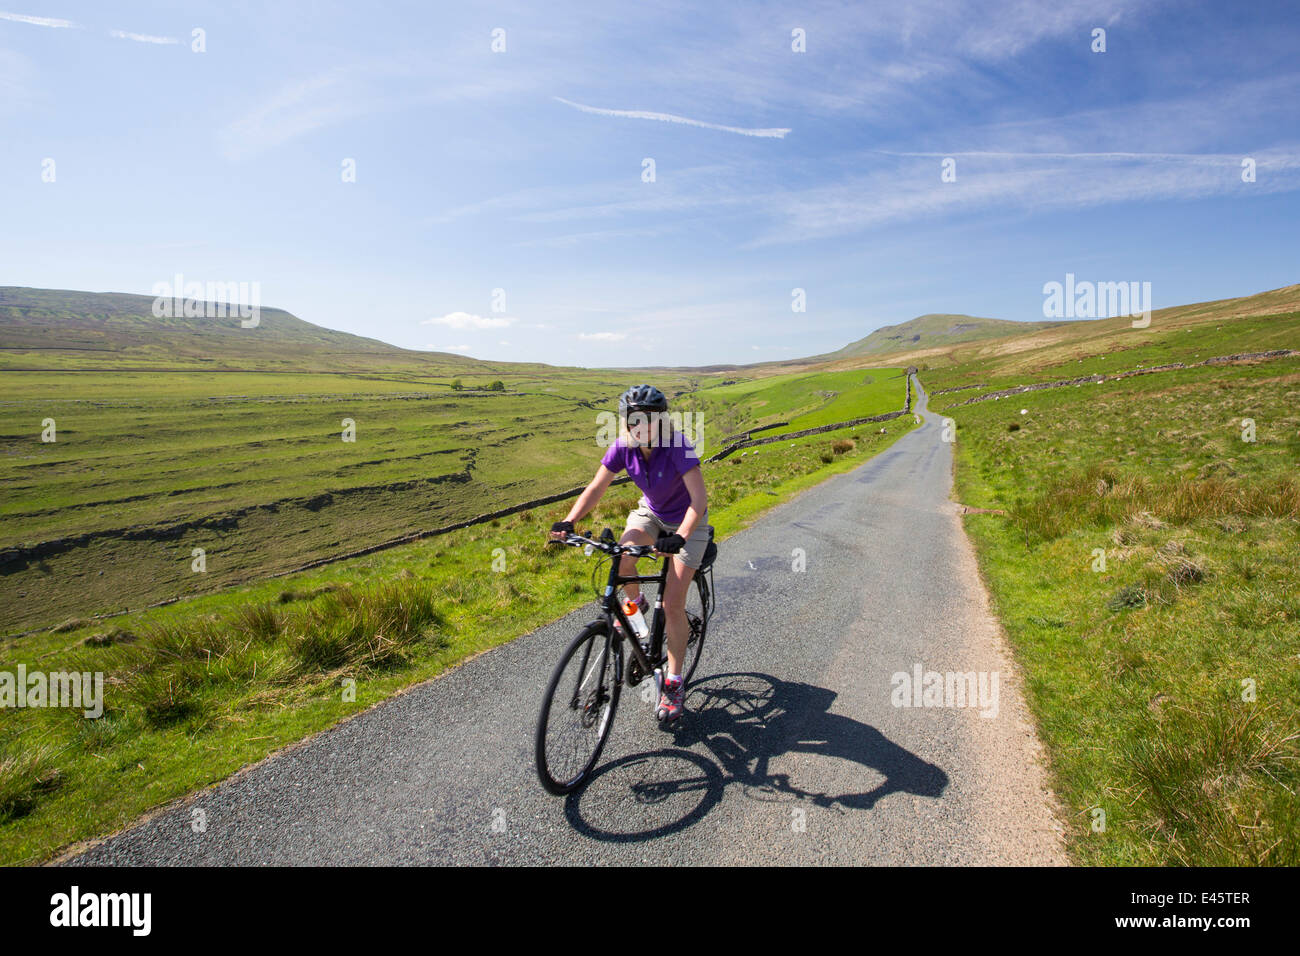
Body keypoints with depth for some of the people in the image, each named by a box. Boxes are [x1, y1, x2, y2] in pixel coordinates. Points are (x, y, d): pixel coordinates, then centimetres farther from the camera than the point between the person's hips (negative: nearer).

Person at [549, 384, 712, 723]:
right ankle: (635, 603, 7)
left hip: (687, 521, -4)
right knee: (620, 558, -28)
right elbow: (596, 488, -14)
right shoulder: (623, 447, -17)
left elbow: (699, 498, -36)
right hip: (651, 512, 4)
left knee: (673, 606, -11)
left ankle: (674, 684, 6)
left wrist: (681, 537, -51)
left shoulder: (678, 447, -31)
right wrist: (568, 522, -29)